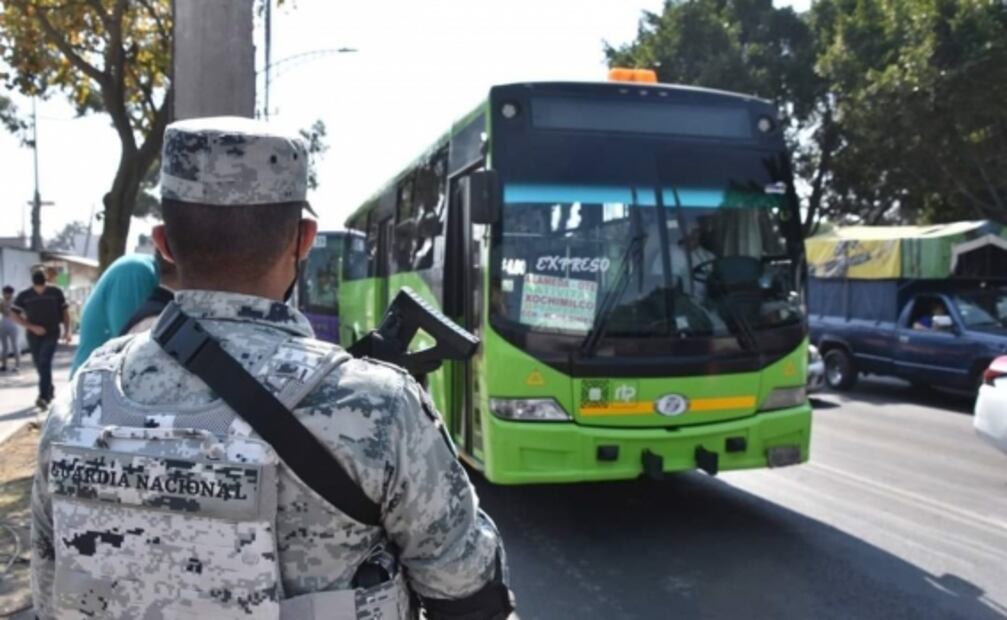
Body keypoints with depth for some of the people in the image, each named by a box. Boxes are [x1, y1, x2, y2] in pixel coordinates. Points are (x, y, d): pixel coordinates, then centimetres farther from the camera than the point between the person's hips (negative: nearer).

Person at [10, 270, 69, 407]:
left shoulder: (56, 292, -1)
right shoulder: (24, 296, -1)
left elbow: (65, 311, 7)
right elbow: (14, 315, 0)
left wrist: (66, 331, -1)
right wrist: (32, 327, -11)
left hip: (52, 333, -3)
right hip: (34, 335, 3)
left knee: (45, 363, -16)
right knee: (39, 365, 11)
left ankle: (44, 397, -20)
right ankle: (50, 390, 33)